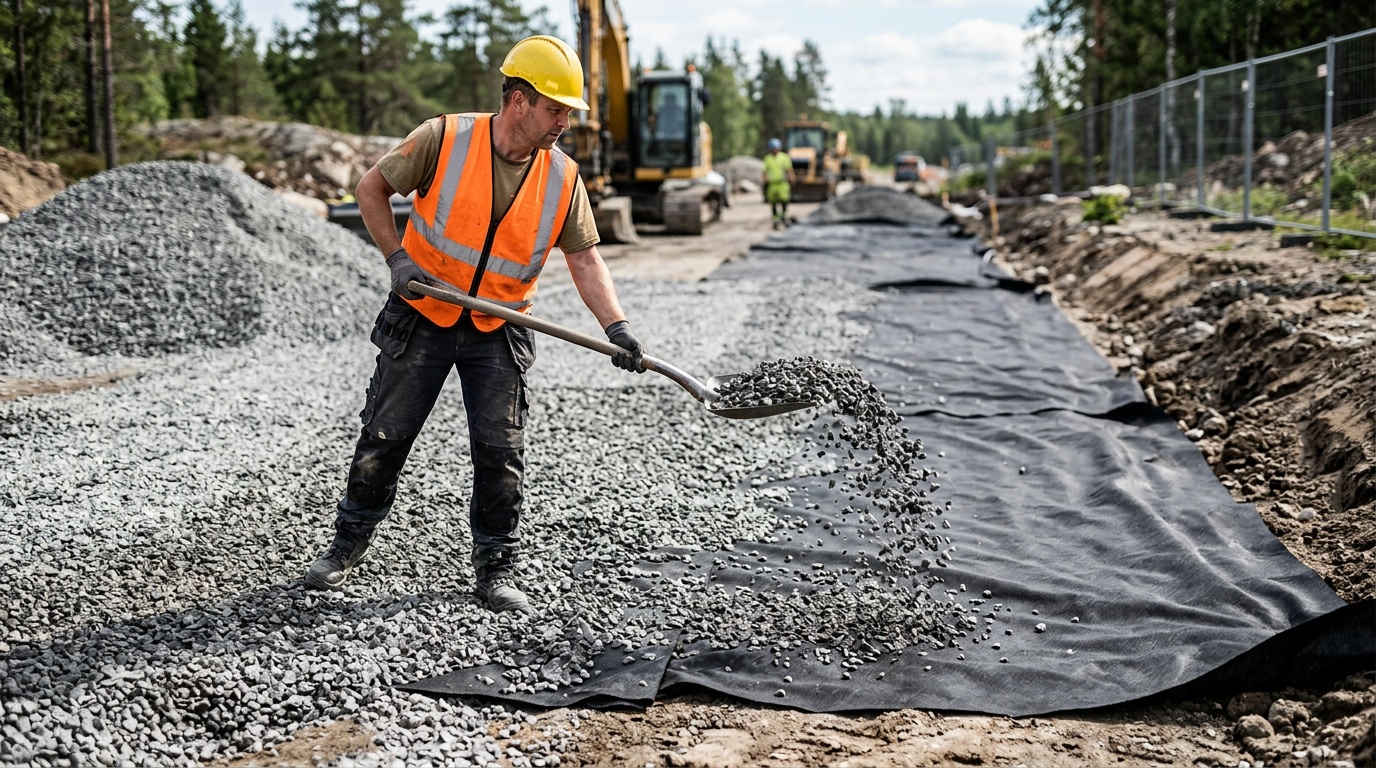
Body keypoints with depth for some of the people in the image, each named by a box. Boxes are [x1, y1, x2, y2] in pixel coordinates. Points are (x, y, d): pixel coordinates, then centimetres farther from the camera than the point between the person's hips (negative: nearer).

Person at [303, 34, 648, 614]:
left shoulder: (563, 177, -4)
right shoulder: (445, 138, -13)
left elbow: (584, 259, -3)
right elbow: (371, 188, -3)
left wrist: (616, 326, -17)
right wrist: (397, 256, -13)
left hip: (498, 334, 2)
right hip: (422, 317, -2)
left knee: (501, 451, -2)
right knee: (384, 436, 6)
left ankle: (495, 568, 14)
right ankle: (348, 544, 27)